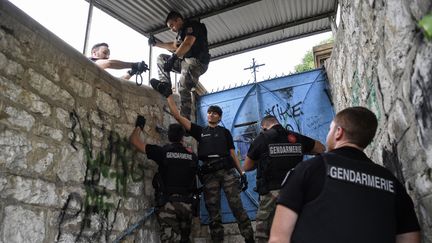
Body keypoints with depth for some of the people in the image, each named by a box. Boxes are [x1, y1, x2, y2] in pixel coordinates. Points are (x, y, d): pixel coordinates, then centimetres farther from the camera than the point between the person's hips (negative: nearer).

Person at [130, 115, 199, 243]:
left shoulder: (162, 152, -1)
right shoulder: (192, 156, 7)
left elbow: (134, 140, 6)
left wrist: (139, 126, 22)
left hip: (168, 202, -3)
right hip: (187, 203, 3)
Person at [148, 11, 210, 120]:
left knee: (183, 89, -25)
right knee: (161, 58, 13)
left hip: (197, 62, -10)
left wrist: (173, 57, -37)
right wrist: (156, 43, 31)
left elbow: (187, 44, -26)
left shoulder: (192, 25, -8)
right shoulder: (182, 31, 21)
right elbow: (174, 46, 34)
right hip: (185, 60, 10)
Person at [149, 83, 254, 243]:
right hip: (209, 173, 1)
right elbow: (177, 116, 10)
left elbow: (233, 153, 14)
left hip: (227, 171, -1)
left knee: (237, 206, -8)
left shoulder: (225, 132, 19)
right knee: (213, 211, 2)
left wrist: (242, 173, 4)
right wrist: (168, 94, 5)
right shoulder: (200, 131, 18)